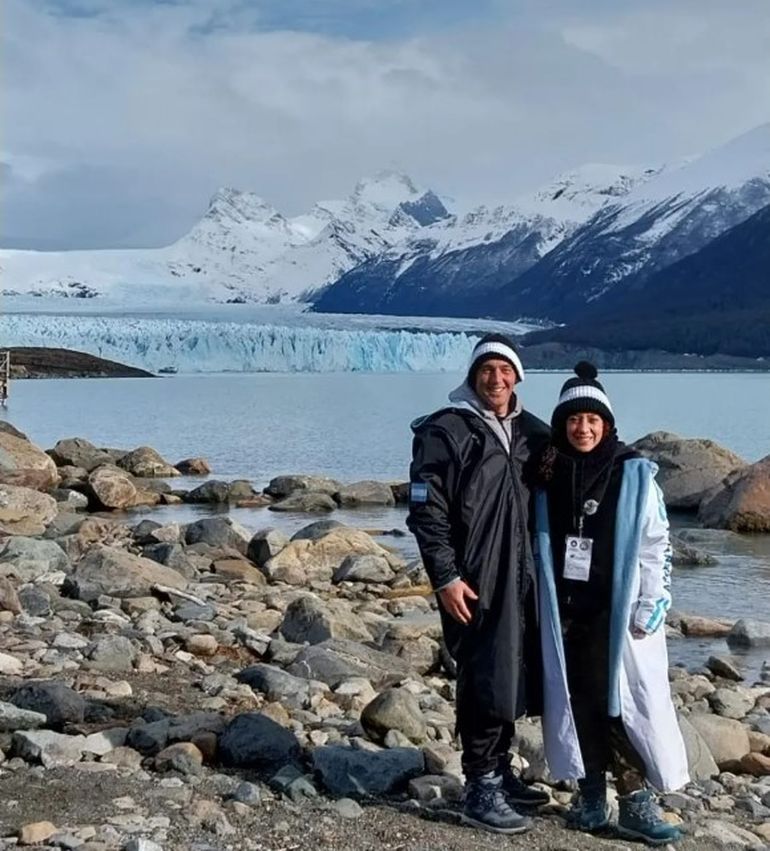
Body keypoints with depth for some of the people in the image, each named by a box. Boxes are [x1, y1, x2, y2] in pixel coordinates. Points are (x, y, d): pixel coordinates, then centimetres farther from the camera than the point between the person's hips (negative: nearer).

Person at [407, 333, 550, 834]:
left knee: (516, 681, 14)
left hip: (522, 581, 7)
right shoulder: (446, 431, -8)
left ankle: (500, 772, 30)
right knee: (487, 684, -4)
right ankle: (481, 790, 7)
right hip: (473, 585, -6)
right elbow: (427, 511, -11)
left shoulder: (531, 433, 11)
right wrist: (446, 578, -16)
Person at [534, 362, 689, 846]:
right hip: (564, 611, 3)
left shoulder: (635, 475, -2)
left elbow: (658, 545, -3)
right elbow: (538, 545, 12)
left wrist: (652, 607, -9)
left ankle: (636, 802, 2)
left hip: (618, 612, -3)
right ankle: (591, 797, 16)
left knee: (622, 701, -6)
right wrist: (542, 605, 7)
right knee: (578, 702, 7)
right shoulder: (549, 478, 7)